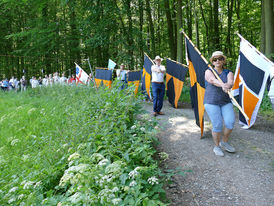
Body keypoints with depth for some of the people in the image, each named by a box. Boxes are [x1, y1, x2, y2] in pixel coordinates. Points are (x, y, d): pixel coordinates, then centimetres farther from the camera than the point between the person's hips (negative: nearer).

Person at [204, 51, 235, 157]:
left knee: (230, 122, -14)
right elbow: (213, 80, -25)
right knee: (217, 125, -11)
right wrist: (222, 85, -48)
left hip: (225, 102, 3)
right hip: (211, 102, -3)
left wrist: (228, 85, -44)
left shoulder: (228, 73, 6)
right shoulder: (208, 72, -1)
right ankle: (217, 147, 12)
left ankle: (224, 142, 12)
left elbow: (231, 82, -18)